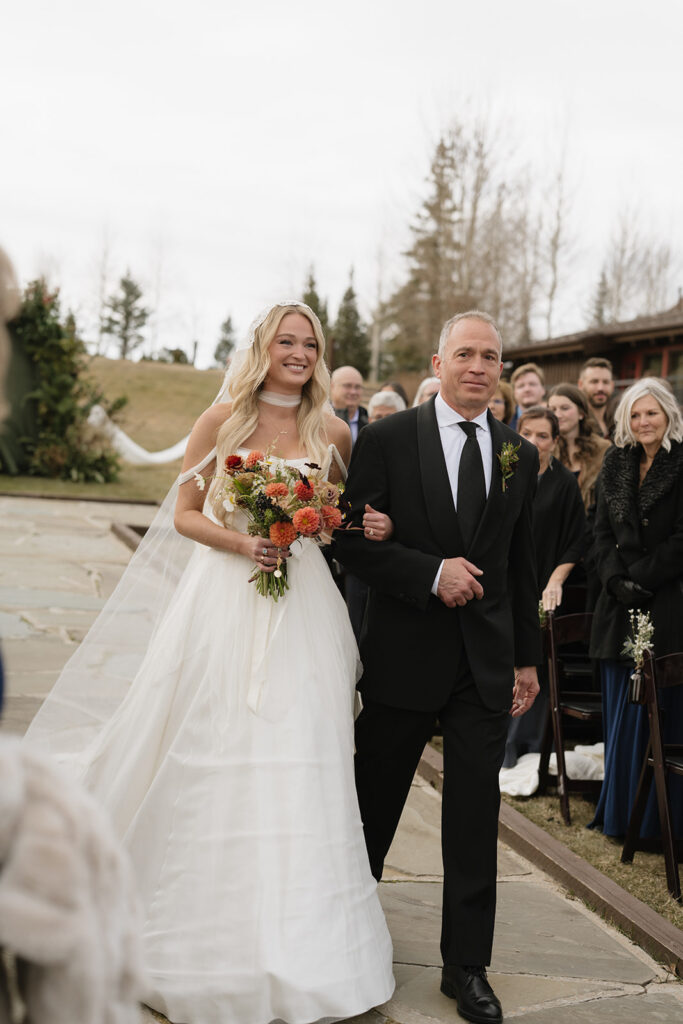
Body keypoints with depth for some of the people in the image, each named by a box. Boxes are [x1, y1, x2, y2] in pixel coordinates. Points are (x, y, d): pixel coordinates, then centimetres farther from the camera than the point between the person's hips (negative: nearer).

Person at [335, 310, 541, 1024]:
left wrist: (528, 658, 12)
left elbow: (520, 565, 12)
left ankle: (466, 966, 21)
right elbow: (353, 541, -9)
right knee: (373, 804, 13)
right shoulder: (386, 440, -4)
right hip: (404, 655, -2)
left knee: (475, 817, 6)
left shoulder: (519, 455, 7)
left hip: (487, 663, 3)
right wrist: (432, 573, -20)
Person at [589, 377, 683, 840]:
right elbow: (602, 531, 9)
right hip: (621, 609, 5)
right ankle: (620, 813, 20)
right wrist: (616, 579, -6)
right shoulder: (616, 464, 11)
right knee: (621, 713, 9)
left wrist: (639, 578, -13)